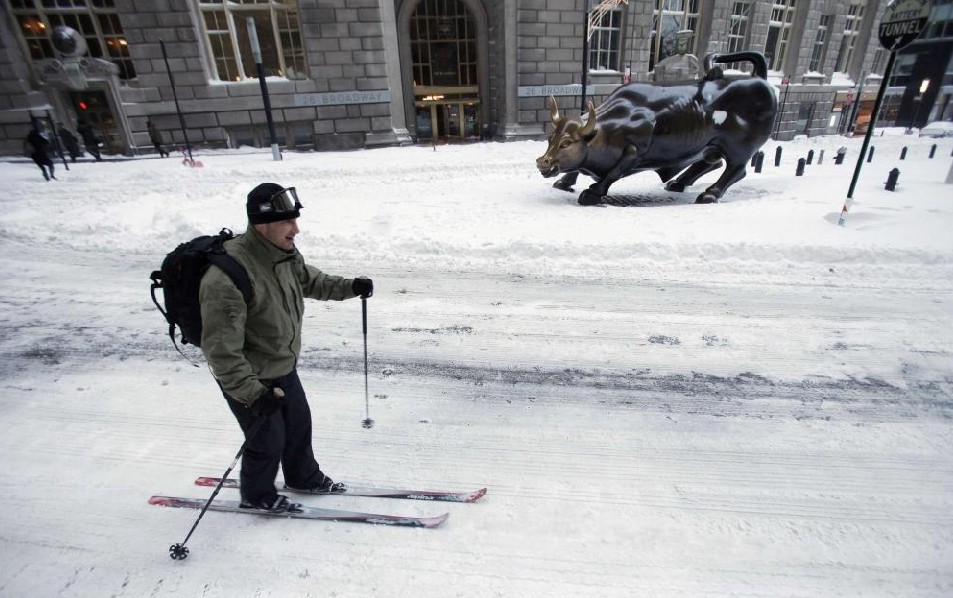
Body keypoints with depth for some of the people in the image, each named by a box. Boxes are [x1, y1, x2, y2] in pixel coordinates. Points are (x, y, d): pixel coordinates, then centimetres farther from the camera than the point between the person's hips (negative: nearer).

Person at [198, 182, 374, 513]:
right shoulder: (227, 275, -34)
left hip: (284, 366, 8)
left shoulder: (284, 252, -8)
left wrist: (350, 286, 2)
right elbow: (221, 349, -31)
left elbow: (309, 280, 13)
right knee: (268, 440, 10)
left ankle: (304, 476, 49)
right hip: (250, 378, -8)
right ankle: (257, 495, 40)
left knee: (299, 424, 23)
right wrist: (252, 393, -33)